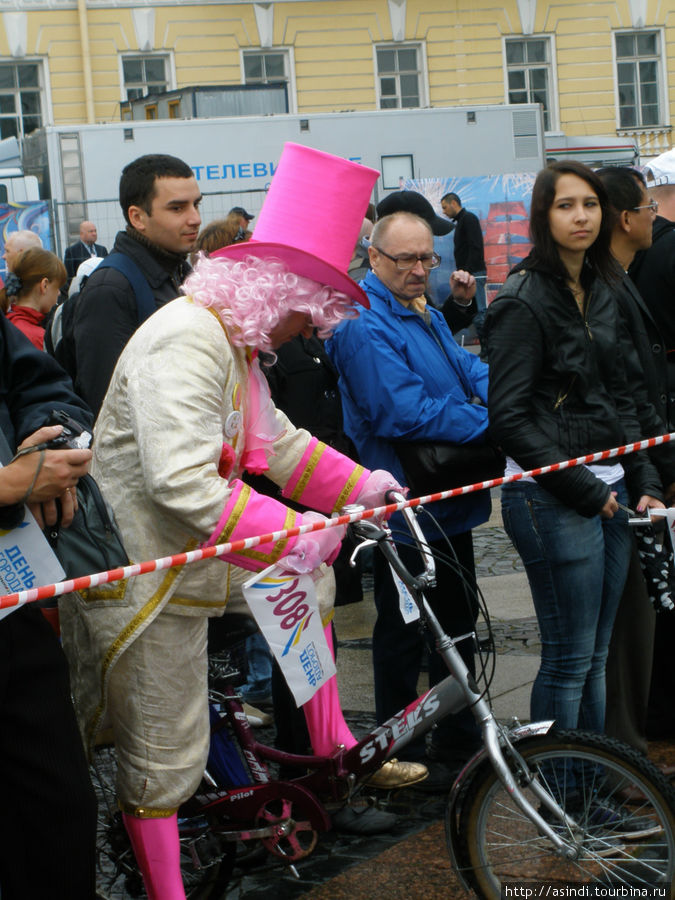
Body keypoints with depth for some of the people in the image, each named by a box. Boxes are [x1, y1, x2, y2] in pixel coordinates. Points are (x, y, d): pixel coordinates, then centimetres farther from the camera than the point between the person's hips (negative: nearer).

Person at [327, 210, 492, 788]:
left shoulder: (425, 314, 14)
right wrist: (491, 423, -23)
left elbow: (467, 368, 13)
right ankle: (400, 756, 16)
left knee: (457, 624, 19)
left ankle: (459, 741, 33)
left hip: (449, 504, 10)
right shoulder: (366, 325, -19)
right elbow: (405, 413, -27)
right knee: (404, 633, 3)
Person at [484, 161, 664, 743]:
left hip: (607, 488, 7)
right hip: (551, 497, -7)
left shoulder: (602, 291, 13)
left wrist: (645, 481, 8)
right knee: (569, 658, -2)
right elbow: (509, 417, -14)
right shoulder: (522, 301, -10)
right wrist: (582, 487, -14)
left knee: (595, 656, 13)